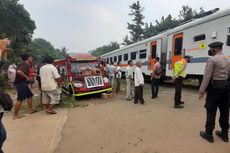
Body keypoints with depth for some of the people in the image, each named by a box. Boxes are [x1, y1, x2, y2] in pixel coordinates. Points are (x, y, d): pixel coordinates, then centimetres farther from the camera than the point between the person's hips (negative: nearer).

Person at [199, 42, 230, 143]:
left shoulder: (212, 60, -11)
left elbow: (207, 76, -17)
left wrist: (202, 90, -16)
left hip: (215, 86, -8)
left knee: (211, 110, -2)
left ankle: (208, 134, 7)